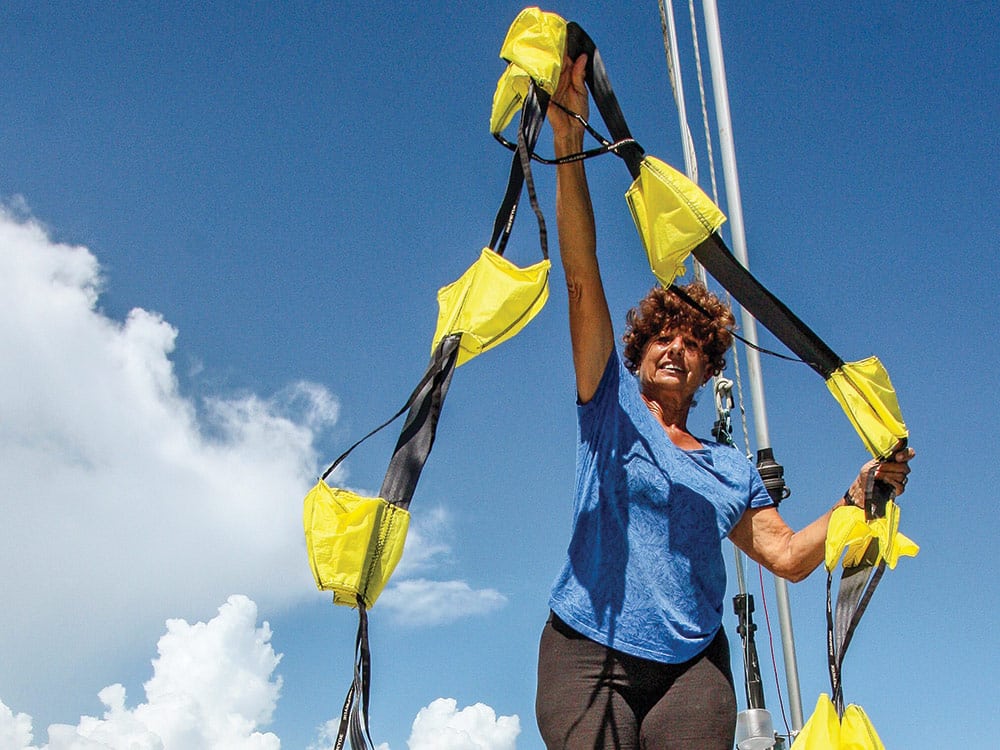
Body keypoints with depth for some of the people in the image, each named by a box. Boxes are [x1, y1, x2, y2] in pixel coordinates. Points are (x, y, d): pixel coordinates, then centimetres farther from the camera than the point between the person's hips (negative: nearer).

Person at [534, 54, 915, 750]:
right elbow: (582, 281, -2)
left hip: (692, 665, 3)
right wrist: (569, 144, -10)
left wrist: (859, 496, 0)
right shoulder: (611, 406, 8)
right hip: (588, 655, -3)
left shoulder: (730, 470, 19)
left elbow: (789, 556, 13)